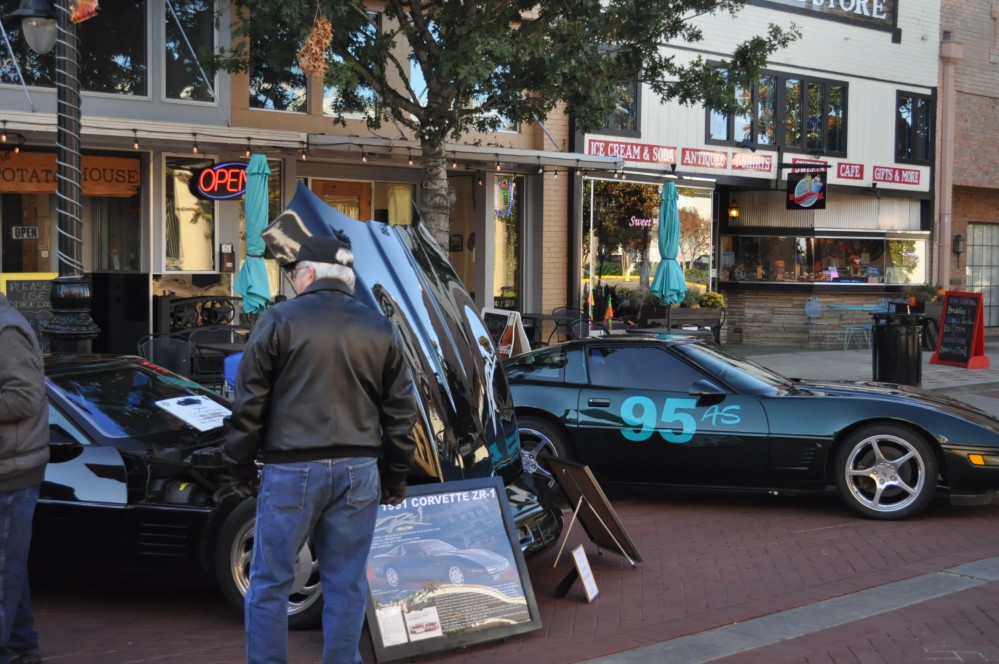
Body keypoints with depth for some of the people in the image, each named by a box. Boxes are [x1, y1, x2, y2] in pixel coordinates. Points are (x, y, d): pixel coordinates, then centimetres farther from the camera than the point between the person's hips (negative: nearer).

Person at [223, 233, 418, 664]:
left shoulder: (279, 321, -4)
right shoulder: (381, 329, 8)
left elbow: (249, 403, -4)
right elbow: (401, 413, 10)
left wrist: (240, 465, 8)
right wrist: (396, 477, 17)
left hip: (291, 470, -3)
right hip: (358, 471, 3)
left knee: (270, 582, 7)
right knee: (346, 584, 9)